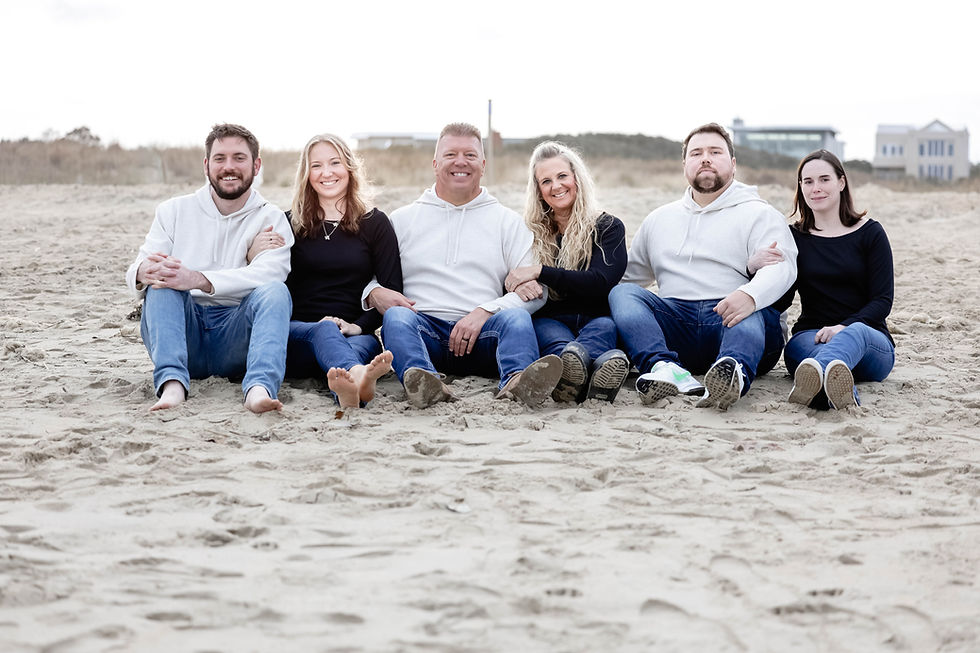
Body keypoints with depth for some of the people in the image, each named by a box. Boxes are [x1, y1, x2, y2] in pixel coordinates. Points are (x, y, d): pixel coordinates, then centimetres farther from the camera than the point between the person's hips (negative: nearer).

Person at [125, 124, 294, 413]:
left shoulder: (270, 218, 7)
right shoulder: (174, 211, 13)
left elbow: (269, 273, -14)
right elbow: (135, 274, 3)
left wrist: (198, 279, -29)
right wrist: (143, 272, -26)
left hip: (235, 341, -1)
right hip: (182, 333, 2)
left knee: (275, 291, -27)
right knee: (163, 280, -24)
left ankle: (260, 388, -51)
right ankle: (172, 383, -44)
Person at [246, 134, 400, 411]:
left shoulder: (375, 223, 14)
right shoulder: (289, 224, 18)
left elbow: (392, 290, 5)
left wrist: (358, 325, -13)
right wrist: (254, 258, -7)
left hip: (356, 334, 0)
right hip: (296, 333, 0)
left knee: (358, 346, -36)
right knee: (324, 331, -36)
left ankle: (347, 388, -74)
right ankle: (359, 375, -73)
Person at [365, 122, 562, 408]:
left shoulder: (508, 221, 18)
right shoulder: (402, 219, 20)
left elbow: (535, 289, 8)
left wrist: (484, 312, -9)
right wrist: (376, 293, -8)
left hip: (483, 334, 0)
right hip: (424, 327, 0)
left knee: (515, 316, -30)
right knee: (396, 316, -31)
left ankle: (516, 381, -61)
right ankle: (423, 381, -59)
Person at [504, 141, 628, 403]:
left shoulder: (608, 227, 11)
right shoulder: (531, 232, 18)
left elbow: (600, 283, -6)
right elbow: (512, 283, 12)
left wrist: (540, 272, -13)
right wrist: (518, 285, -15)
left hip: (595, 321, 0)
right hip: (550, 321, 0)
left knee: (605, 325, -35)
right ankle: (600, 362, -72)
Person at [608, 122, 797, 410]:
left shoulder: (759, 215, 12)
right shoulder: (659, 219, 28)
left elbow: (782, 267, -8)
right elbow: (629, 275, 33)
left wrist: (750, 295, -31)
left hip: (731, 320, -3)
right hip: (674, 323, 4)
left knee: (751, 313, -36)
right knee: (623, 293, -20)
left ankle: (733, 374, -70)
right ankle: (666, 369, -49)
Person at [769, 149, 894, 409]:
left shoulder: (869, 233, 7)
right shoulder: (795, 238, 13)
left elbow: (883, 301, -1)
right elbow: (779, 303, 7)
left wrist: (844, 327, -19)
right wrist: (764, 270, -14)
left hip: (869, 338, -1)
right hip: (810, 337, 1)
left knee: (855, 332, -39)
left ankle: (810, 380, -74)